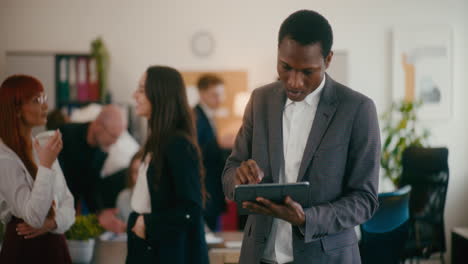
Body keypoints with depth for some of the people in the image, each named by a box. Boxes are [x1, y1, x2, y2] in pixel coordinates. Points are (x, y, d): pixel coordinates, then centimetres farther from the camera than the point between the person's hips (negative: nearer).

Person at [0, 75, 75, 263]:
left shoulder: (42, 147, 7)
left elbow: (67, 200, 8)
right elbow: (33, 218, -22)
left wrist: (53, 222, -12)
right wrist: (45, 166, -26)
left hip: (55, 245, 7)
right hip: (24, 249, -7)